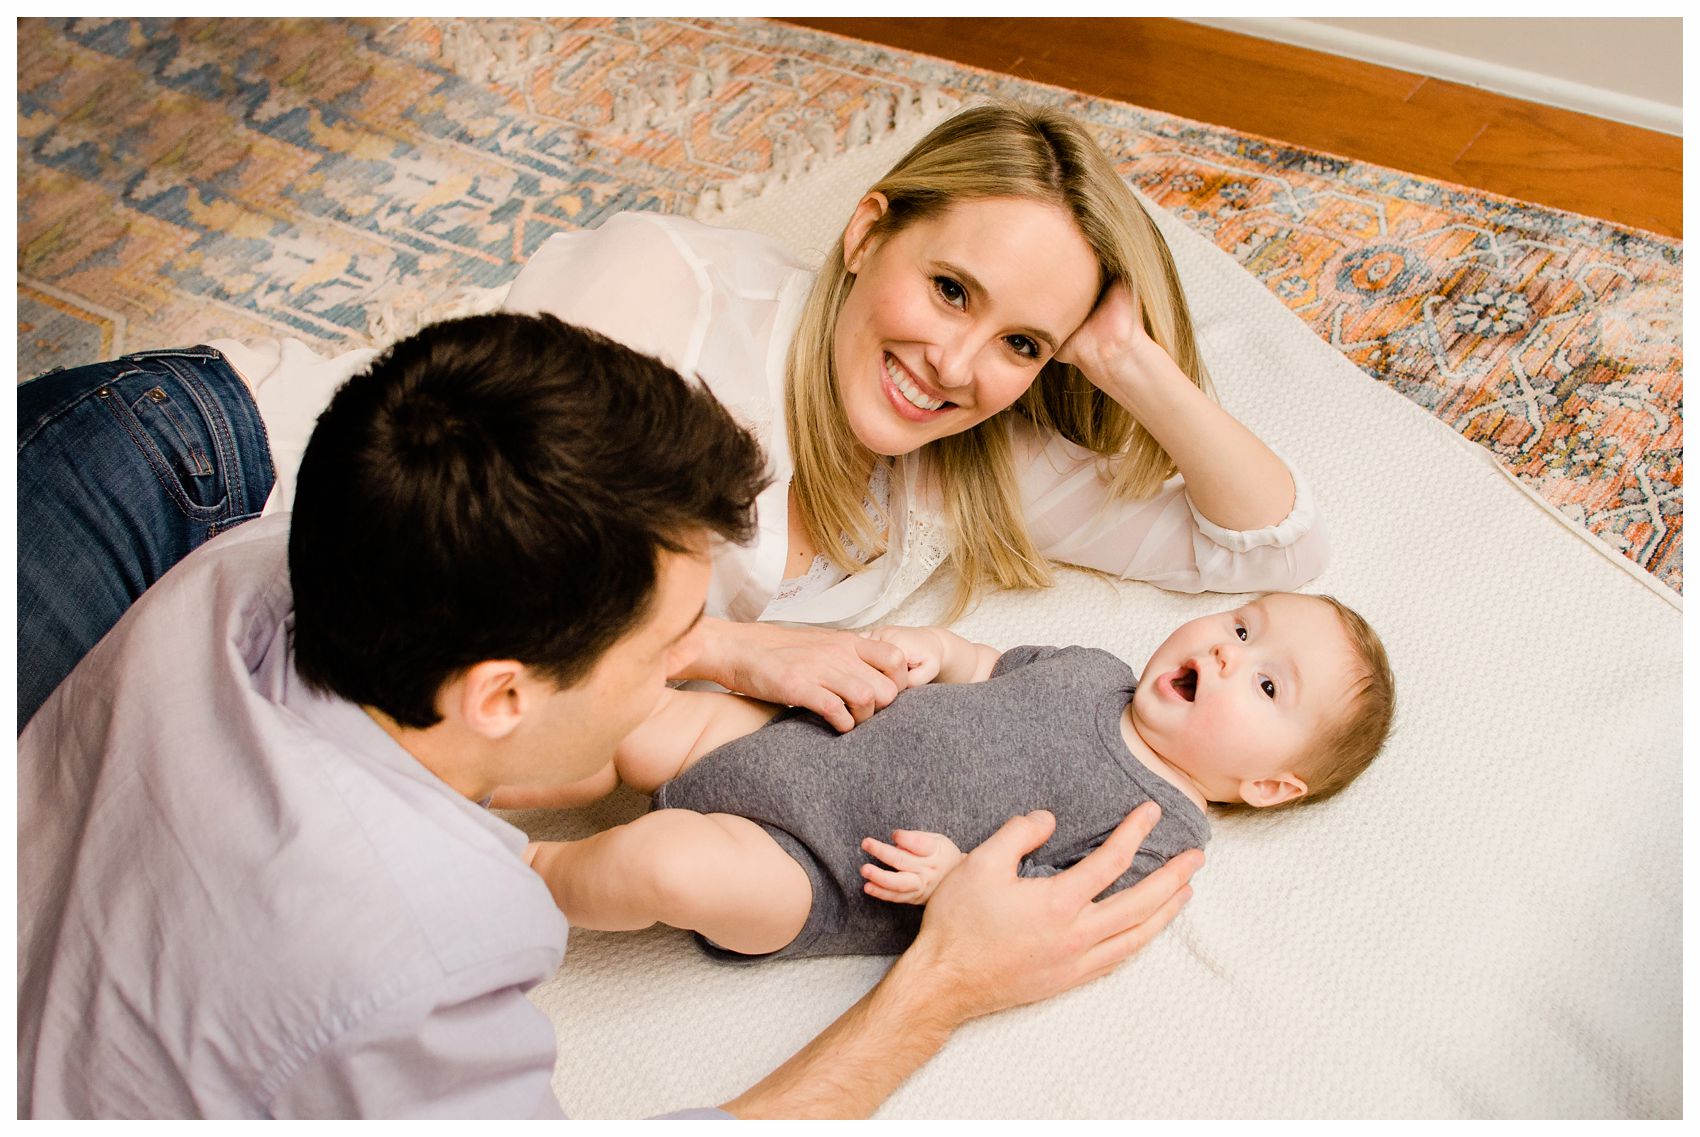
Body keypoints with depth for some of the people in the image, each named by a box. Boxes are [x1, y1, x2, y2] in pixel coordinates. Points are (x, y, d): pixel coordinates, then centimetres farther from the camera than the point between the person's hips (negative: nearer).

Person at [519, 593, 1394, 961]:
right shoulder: (1096, 673, 10)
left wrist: (960, 879, -30)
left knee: (671, 859, -30)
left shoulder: (1161, 840, -10)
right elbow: (985, 669, 22)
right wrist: (932, 648, 2)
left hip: (818, 882, -7)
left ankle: (530, 876, -4)